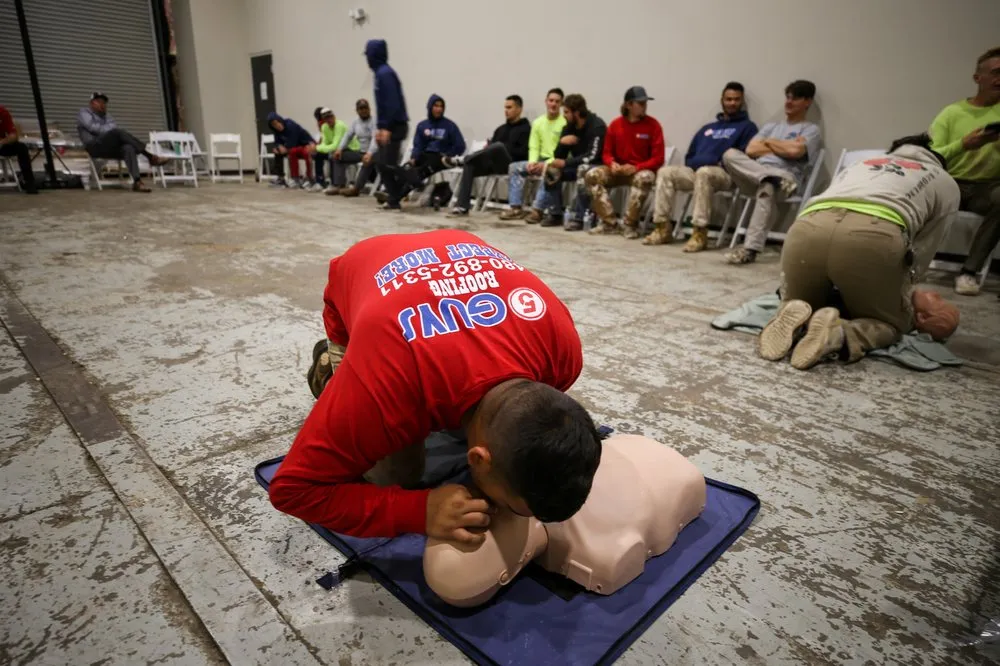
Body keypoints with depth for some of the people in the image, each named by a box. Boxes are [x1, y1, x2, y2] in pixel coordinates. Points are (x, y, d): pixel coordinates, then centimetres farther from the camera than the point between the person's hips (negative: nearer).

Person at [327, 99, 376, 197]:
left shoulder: (374, 122, -11)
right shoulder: (356, 121, 11)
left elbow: (375, 139, -26)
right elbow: (348, 135, 11)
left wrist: (369, 153, -44)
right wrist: (340, 148, -7)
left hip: (372, 152, -8)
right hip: (360, 151, 8)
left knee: (368, 161, -41)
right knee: (338, 156, 0)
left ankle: (356, 188, -39)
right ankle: (339, 185, -10)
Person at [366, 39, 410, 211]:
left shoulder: (385, 73, -13)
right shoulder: (380, 72, 16)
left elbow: (392, 102, -21)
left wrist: (386, 128, -22)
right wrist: (379, 127, 16)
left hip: (395, 126, -10)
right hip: (390, 126, 10)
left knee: (388, 164, -7)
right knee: (382, 163, 10)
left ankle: (395, 201, -1)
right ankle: (394, 197, 15)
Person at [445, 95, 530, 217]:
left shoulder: (525, 129, 4)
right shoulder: (501, 129, 26)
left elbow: (523, 153, -10)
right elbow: (491, 145, 21)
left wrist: (502, 150, -13)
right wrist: (488, 149, -4)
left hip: (512, 164, -6)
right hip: (494, 164, 6)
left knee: (499, 146, -36)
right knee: (469, 166, -21)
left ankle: (462, 160, -25)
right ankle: (462, 206, -28)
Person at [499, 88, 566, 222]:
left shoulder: (565, 123, -9)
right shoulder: (538, 122, 10)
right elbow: (534, 147, 9)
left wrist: (547, 164, -23)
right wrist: (532, 162, -11)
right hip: (540, 160, 7)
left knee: (547, 171, -38)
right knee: (514, 167, -8)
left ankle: (537, 210, -35)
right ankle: (516, 208, -15)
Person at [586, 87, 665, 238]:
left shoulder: (653, 124, -6)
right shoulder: (615, 124, 2)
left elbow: (658, 158, -9)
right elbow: (606, 152, 7)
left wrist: (636, 168, -24)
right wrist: (612, 163, -17)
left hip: (642, 170, -3)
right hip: (619, 170, 3)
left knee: (645, 178, -38)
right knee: (592, 175, -20)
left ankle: (630, 226, -25)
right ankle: (609, 223, -19)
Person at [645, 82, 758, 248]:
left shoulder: (747, 126, 13)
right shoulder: (707, 128, 29)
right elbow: (690, 156, 24)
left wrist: (723, 163, -16)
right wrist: (693, 163, 1)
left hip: (724, 174, -5)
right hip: (695, 170, 5)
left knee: (704, 172, -39)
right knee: (665, 172, -18)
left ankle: (700, 232, -40)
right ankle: (663, 227, -21)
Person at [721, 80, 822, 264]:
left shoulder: (811, 129, 15)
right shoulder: (770, 126, 30)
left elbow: (794, 151, -7)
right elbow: (751, 150, 13)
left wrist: (769, 142, 9)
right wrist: (782, 148, 7)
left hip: (786, 176, -4)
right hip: (755, 174, 5)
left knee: (767, 187, -41)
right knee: (730, 154, -21)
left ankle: (751, 248, -48)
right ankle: (774, 180, -36)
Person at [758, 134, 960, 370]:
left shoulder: (858, 165, 44)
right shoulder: (946, 182, 34)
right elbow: (920, 255, 31)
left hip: (806, 229, 3)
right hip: (874, 236, -3)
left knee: (802, 304, 31)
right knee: (892, 323, 22)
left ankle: (794, 317, -6)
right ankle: (840, 335, -12)